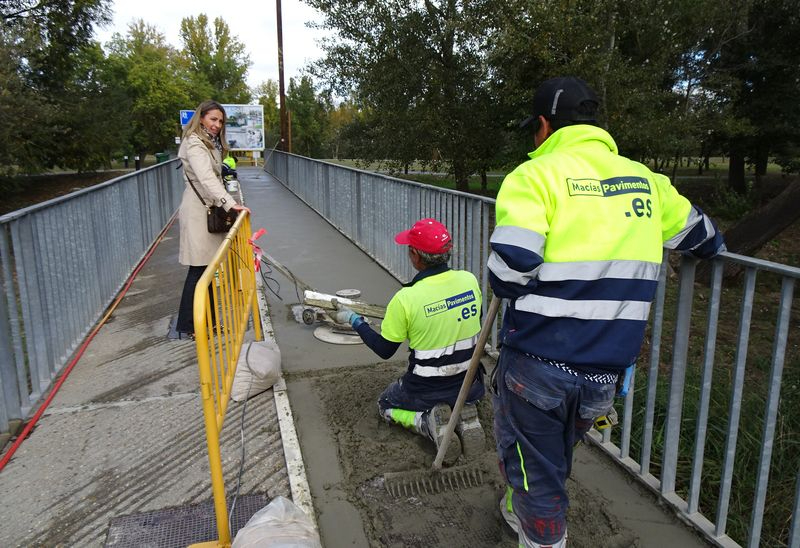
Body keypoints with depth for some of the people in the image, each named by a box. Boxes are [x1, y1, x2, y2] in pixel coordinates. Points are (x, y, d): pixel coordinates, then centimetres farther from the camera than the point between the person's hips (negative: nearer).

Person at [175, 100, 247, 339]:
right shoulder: (194, 144, -12)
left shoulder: (211, 144, 20)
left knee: (208, 268, 10)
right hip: (198, 211, -9)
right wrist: (229, 203, -39)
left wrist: (226, 204, 5)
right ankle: (187, 327, 1)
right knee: (198, 269, -6)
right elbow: (206, 178, -28)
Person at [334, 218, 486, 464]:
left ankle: (428, 422, -3)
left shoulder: (405, 298, -24)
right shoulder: (469, 280, -12)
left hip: (426, 390, -4)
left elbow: (384, 350, -9)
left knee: (386, 405, 27)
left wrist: (354, 320, 4)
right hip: (470, 386, 4)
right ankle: (464, 415, 5)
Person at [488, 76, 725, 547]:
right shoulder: (644, 179, 7)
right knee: (556, 461, 28)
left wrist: (508, 289, 0)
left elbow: (509, 269, -23)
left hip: (538, 360, -6)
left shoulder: (535, 174, -11)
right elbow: (701, 237, 20)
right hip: (606, 370, 6)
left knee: (534, 470, 13)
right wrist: (711, 244, 43)